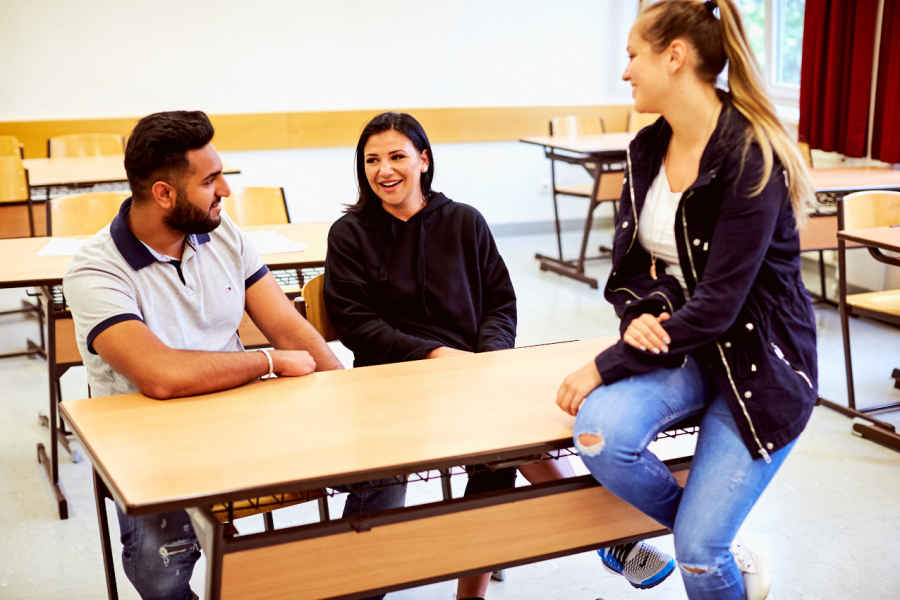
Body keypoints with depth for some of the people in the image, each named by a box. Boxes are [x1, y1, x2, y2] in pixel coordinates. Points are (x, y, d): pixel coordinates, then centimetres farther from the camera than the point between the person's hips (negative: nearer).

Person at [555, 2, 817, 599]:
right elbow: (629, 268, 8)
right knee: (598, 431, -24)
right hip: (677, 345, 6)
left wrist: (607, 366, -21)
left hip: (760, 361, -5)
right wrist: (639, 316, -15)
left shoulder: (751, 157, -20)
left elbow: (717, 304, -23)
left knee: (699, 552, -10)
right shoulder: (647, 149, 2)